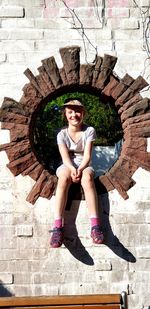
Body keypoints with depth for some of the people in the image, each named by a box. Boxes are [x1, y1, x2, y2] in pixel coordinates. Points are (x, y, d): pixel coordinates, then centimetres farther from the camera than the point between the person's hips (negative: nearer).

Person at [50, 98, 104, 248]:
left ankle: (95, 225, -47)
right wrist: (72, 169, -30)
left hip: (84, 165, 0)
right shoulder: (62, 134, 1)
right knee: (64, 177, -37)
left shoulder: (89, 131, -1)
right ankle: (57, 227, -45)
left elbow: (87, 155, -8)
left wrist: (80, 169, -26)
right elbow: (65, 156, -9)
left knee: (87, 177, -37)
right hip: (67, 166, 0)